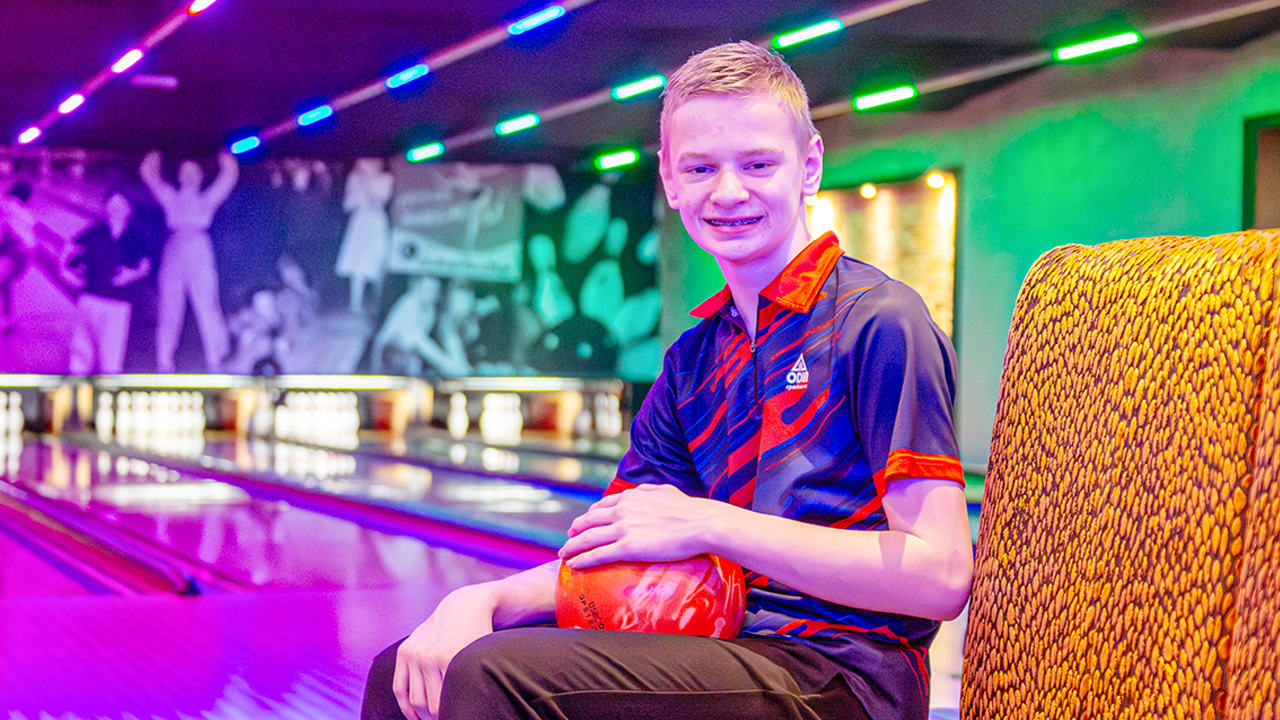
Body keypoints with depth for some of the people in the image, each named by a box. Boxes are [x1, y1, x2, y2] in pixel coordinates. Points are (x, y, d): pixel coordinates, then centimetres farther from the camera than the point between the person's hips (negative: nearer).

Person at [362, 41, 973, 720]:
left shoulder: (876, 320, -9)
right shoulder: (695, 359, 15)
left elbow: (941, 576, -17)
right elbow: (614, 553, 13)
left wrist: (711, 523, -18)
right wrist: (487, 599, -8)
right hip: (728, 648, 7)